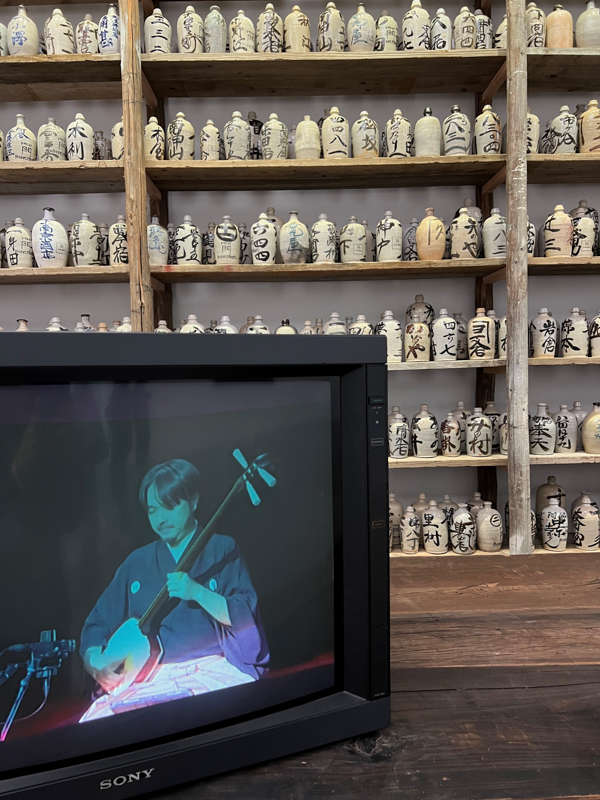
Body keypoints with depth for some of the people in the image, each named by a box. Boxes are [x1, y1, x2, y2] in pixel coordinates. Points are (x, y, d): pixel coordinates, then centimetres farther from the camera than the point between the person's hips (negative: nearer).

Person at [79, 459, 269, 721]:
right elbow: (97, 623, 17)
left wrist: (197, 592, -19)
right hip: (149, 676, 4)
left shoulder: (222, 550, 3)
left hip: (212, 669, -3)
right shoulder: (136, 562, 13)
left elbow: (246, 617, -6)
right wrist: (93, 661, -3)